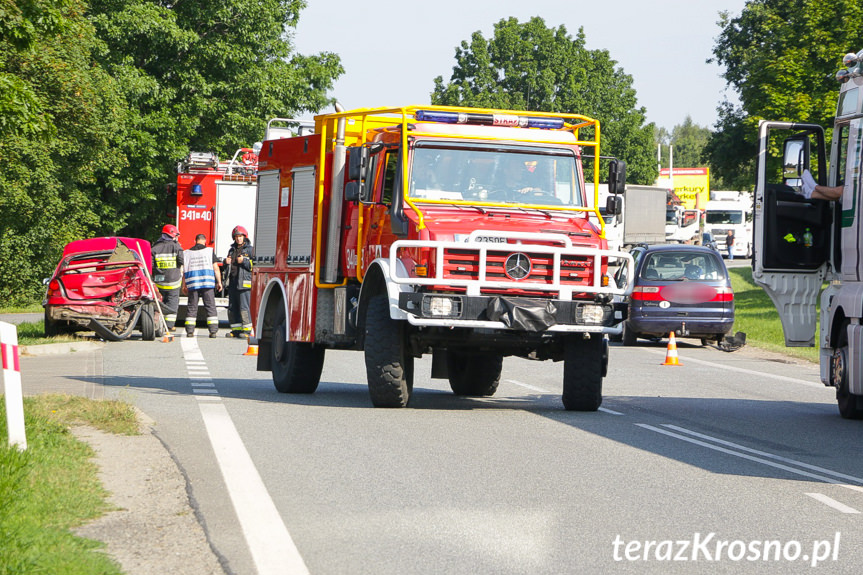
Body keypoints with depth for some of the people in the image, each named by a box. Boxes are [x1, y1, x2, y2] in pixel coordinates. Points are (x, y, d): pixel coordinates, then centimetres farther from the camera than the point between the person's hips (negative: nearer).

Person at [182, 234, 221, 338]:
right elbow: (215, 268, -1)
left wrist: (184, 285, 13)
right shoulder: (209, 251, 3)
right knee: (210, 306, 0)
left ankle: (189, 330, 3)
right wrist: (219, 282, 3)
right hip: (207, 282, -2)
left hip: (192, 284, 2)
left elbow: (184, 270, 8)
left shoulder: (187, 253, 9)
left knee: (192, 307, 7)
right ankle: (213, 330, -6)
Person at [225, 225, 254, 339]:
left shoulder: (249, 250, 0)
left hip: (244, 282, -7)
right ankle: (236, 330, 12)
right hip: (232, 281, 7)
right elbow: (228, 266, 29)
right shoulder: (232, 250, 19)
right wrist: (226, 262, 6)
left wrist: (244, 261, -18)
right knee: (232, 307, 6)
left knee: (244, 307, -11)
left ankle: (247, 330, -9)